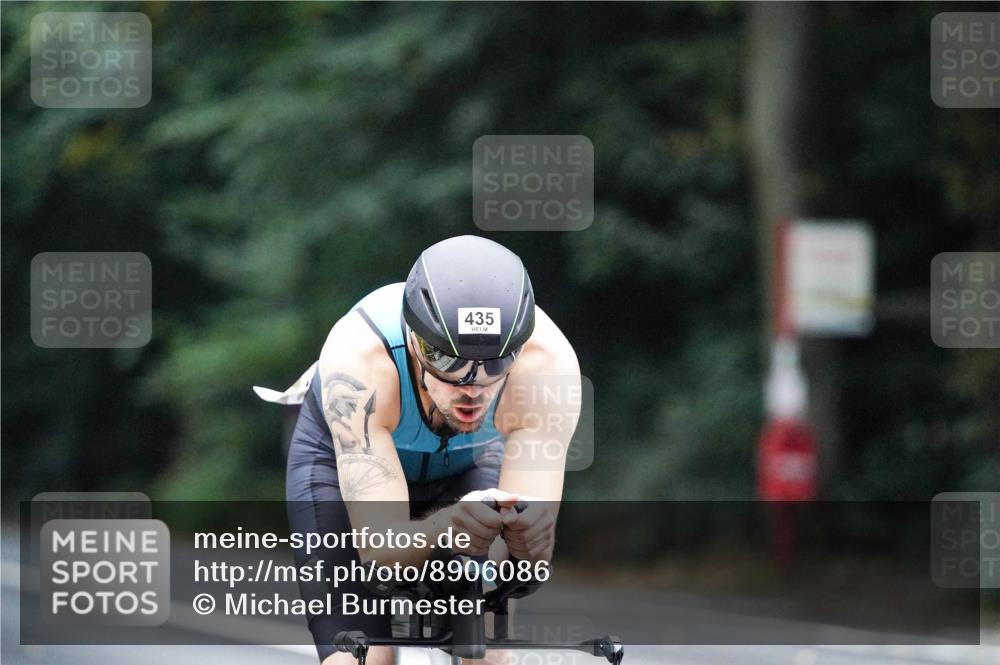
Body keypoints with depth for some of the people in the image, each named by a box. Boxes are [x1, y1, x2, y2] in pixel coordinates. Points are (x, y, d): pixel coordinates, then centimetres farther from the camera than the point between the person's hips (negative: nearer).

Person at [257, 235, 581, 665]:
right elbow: (377, 546, -44)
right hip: (342, 457, -2)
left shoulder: (548, 360, -37)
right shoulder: (356, 358, -41)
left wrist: (527, 539, -61)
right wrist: (444, 528, -66)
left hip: (468, 462, 2)